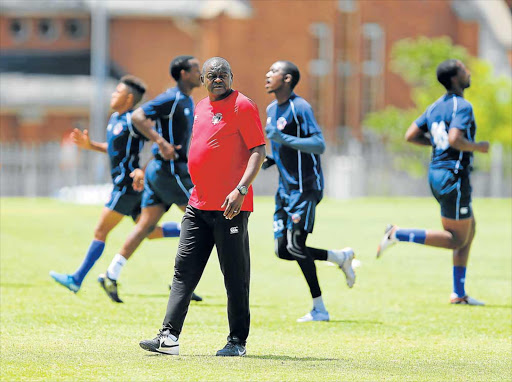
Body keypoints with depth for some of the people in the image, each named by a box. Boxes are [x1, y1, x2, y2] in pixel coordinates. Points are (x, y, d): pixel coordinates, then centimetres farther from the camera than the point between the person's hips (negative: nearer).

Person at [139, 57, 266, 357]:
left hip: (230, 208, -8)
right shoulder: (201, 107, 17)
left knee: (235, 276, -1)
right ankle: (169, 337, -3)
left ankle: (238, 341, 6)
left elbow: (258, 151, -12)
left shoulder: (242, 106, -7)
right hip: (198, 206, 8)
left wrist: (241, 189, -22)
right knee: (184, 270, 0)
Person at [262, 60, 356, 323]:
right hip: (286, 188, 9)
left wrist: (284, 139, -30)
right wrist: (270, 161, 6)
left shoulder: (300, 107, -13)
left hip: (305, 187, -9)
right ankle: (341, 257, 16)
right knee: (282, 249, 3)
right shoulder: (271, 110, 14)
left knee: (295, 246, -13)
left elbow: (319, 144, -21)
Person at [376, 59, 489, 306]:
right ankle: (398, 235, -11)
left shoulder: (436, 106, 11)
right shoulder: (462, 106, -15)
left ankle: (459, 294, 16)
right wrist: (478, 147, -11)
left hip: (437, 173, 10)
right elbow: (455, 140, -28)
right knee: (456, 239, -3)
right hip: (453, 176, -10)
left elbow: (411, 136, 10)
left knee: (469, 229, 16)